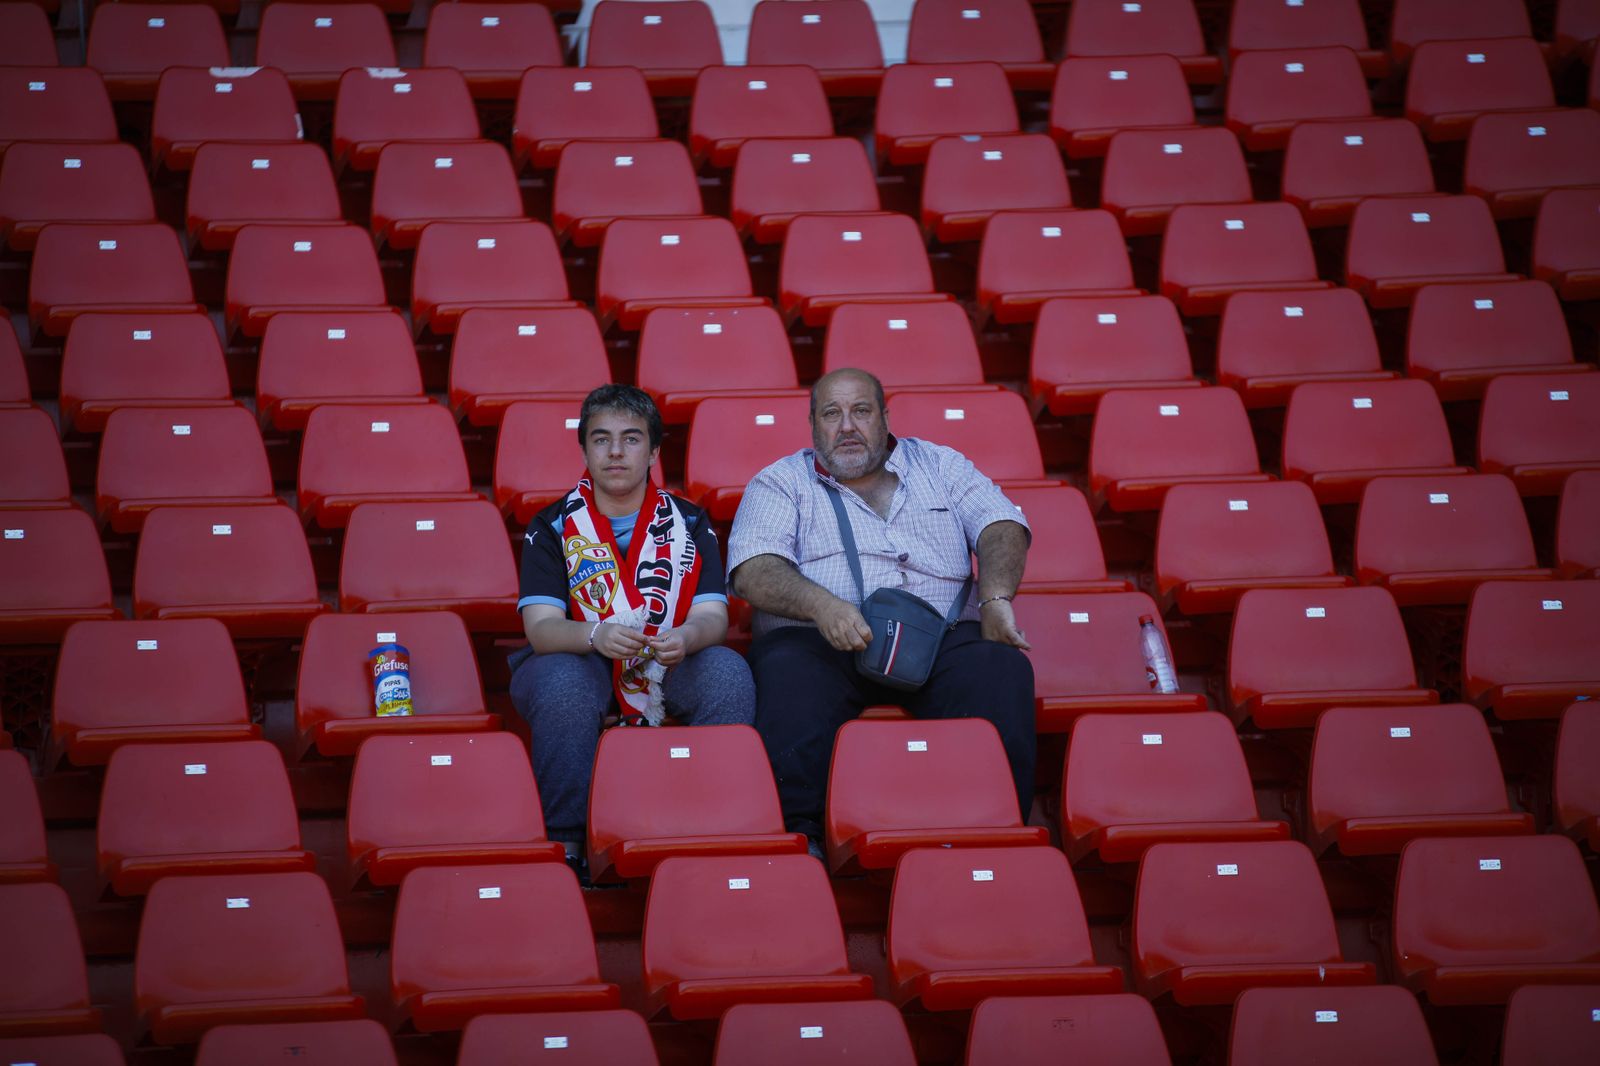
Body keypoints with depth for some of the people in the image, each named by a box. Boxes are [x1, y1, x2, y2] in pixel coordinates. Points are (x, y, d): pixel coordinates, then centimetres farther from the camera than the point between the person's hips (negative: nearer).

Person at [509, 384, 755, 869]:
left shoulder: (689, 524, 7)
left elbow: (713, 617, -5)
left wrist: (686, 638, -31)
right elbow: (540, 627, -11)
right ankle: (564, 843, -28)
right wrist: (596, 636, -34)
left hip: (669, 672, 2)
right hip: (579, 668, -2)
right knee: (563, 681, -36)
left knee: (727, 671, -28)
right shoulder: (553, 528, 1)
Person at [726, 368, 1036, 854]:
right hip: (817, 636, -1)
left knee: (1001, 669, -30)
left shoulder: (938, 465, 23)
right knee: (790, 681, -36)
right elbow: (752, 571, 0)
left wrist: (995, 599, -11)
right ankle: (797, 832, -40)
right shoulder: (781, 482, 16)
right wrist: (822, 605, -21)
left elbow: (1002, 525, 10)